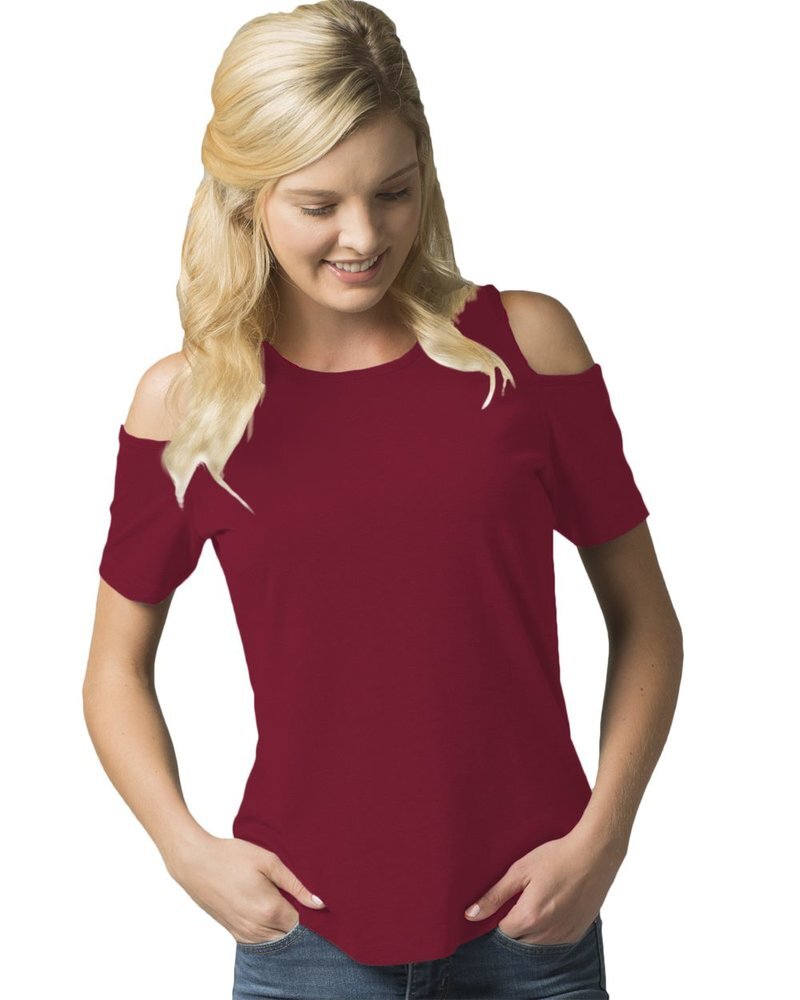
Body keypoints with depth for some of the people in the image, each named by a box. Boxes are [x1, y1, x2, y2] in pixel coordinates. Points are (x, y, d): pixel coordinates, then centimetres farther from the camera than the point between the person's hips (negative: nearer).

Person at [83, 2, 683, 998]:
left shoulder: (525, 344, -6)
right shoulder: (185, 402, -5)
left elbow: (645, 622, 1)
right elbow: (117, 668, 6)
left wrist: (601, 838, -9)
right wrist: (187, 847, -8)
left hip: (530, 919, 0)